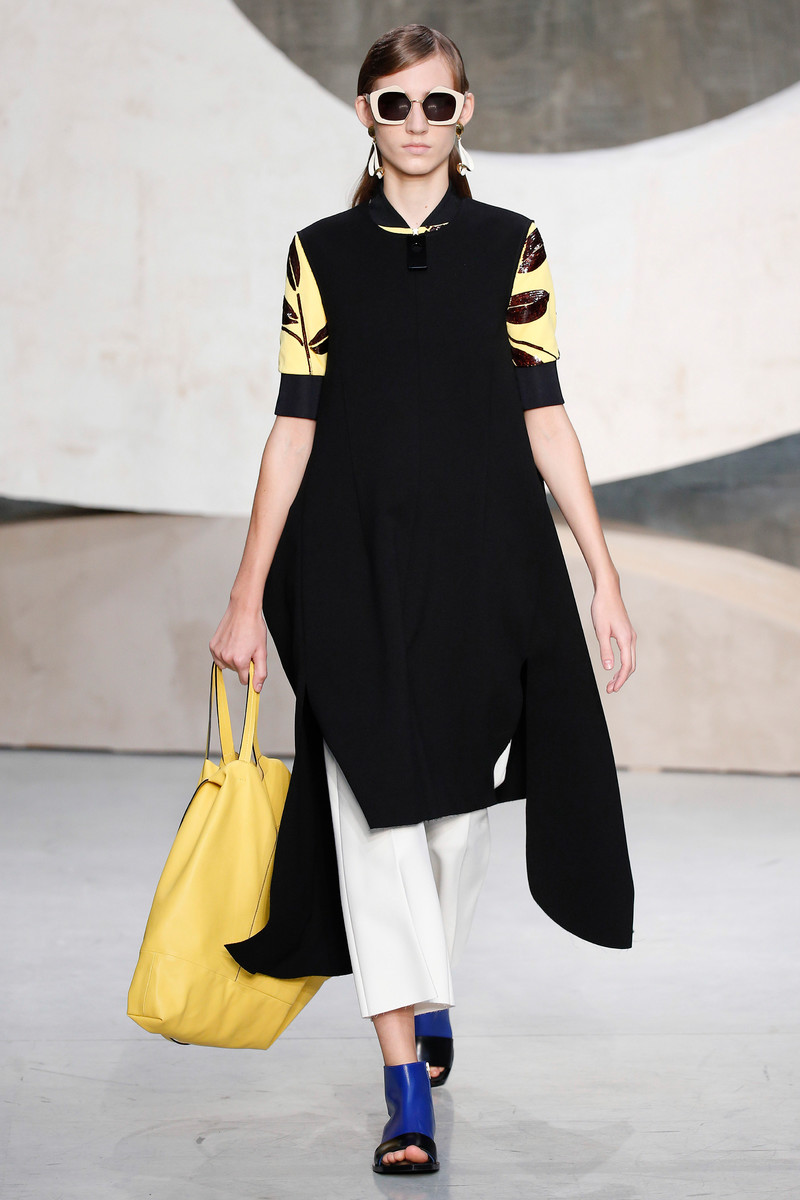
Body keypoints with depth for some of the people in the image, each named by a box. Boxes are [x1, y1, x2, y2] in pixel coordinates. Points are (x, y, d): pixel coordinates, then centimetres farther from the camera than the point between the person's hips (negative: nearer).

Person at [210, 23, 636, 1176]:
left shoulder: (511, 244, 4)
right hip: (354, 568, 0)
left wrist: (604, 573, -1)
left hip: (484, 561, 1)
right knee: (375, 807, -5)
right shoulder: (322, 253, 4)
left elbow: (543, 417, 3)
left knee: (457, 802, 9)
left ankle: (425, 990, 37)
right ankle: (406, 1080, -1)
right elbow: (296, 426, 3)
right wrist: (249, 594, 0)